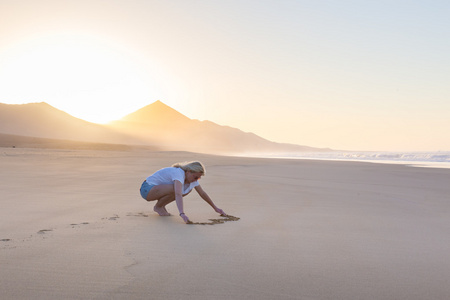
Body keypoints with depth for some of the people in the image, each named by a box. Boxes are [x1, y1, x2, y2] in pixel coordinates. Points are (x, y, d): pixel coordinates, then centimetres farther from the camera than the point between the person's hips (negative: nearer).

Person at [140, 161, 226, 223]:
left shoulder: (191, 177, -4)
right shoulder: (179, 173, -30)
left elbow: (202, 193, 5)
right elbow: (178, 194, -45)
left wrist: (215, 208, 6)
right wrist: (182, 214, -56)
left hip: (157, 188, 8)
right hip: (147, 189, -8)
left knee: (188, 188, -5)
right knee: (175, 189, -34)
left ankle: (161, 205, 5)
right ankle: (158, 207, -7)